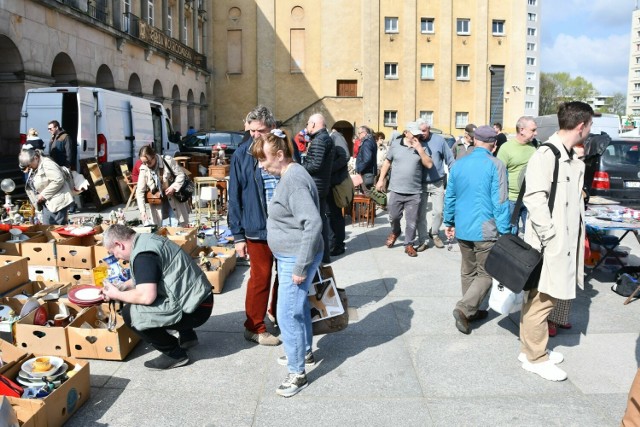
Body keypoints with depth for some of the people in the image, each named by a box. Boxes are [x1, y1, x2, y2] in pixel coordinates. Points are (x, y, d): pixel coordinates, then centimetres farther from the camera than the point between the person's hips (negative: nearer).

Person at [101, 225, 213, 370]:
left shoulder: (143, 254, -19)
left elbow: (146, 296, -26)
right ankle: (187, 335, 26)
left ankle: (174, 354, 1)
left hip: (194, 309, -10)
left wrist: (117, 295, -8)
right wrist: (123, 286, 17)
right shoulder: (147, 239, 11)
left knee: (130, 313, -11)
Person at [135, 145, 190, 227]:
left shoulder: (167, 161, -17)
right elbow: (140, 191, -10)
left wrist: (174, 187, -23)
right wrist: (142, 211, -19)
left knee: (177, 228, 1)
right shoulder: (144, 169, -10)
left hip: (175, 200, -1)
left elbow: (181, 175, -7)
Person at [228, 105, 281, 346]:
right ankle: (254, 327, 24)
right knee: (260, 278, 6)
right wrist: (238, 235, -8)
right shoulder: (242, 155, -7)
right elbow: (234, 197, -5)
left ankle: (277, 312, 41)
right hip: (257, 228, -4)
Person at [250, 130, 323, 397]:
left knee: (287, 315, -3)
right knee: (299, 306, 23)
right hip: (289, 257, 10)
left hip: (296, 259, -10)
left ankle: (297, 374, 11)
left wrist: (301, 266, -26)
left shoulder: (294, 180, -23)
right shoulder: (290, 175, 8)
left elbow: (313, 224, -29)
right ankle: (304, 352, 42)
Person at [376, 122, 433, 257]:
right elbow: (387, 162, 10)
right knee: (394, 216, 12)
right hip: (396, 190, 0)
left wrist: (419, 149, -15)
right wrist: (381, 180, 7)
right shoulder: (395, 144, 1)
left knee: (412, 221, 4)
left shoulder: (421, 147, 1)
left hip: (414, 192, 0)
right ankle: (395, 232, 42)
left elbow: (429, 164, -9)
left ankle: (409, 244, 18)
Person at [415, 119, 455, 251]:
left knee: (438, 211, 4)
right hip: (420, 184, 0)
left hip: (437, 183, 0)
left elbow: (450, 159, -1)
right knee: (420, 213, 3)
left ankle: (434, 234, 29)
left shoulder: (439, 140, -5)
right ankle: (423, 241, 14)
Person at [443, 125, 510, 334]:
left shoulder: (458, 164, 6)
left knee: (468, 271, 18)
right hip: (485, 230, -6)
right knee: (486, 273, 4)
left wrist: (448, 222, 23)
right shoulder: (496, 166, -11)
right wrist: (504, 233, -7)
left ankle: (471, 310, 27)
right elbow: (500, 202, -12)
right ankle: (464, 308, -12)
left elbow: (449, 196, 12)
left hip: (462, 228, 6)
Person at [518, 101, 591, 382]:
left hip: (566, 242, 9)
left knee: (544, 297, 17)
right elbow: (535, 200, -21)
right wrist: (550, 237, -20)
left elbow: (573, 201, 17)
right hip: (550, 244, -9)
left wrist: (576, 236, 10)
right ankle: (535, 358, 16)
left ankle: (531, 348, 31)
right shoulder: (546, 155, -15)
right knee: (541, 300, 2)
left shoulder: (572, 159, 13)